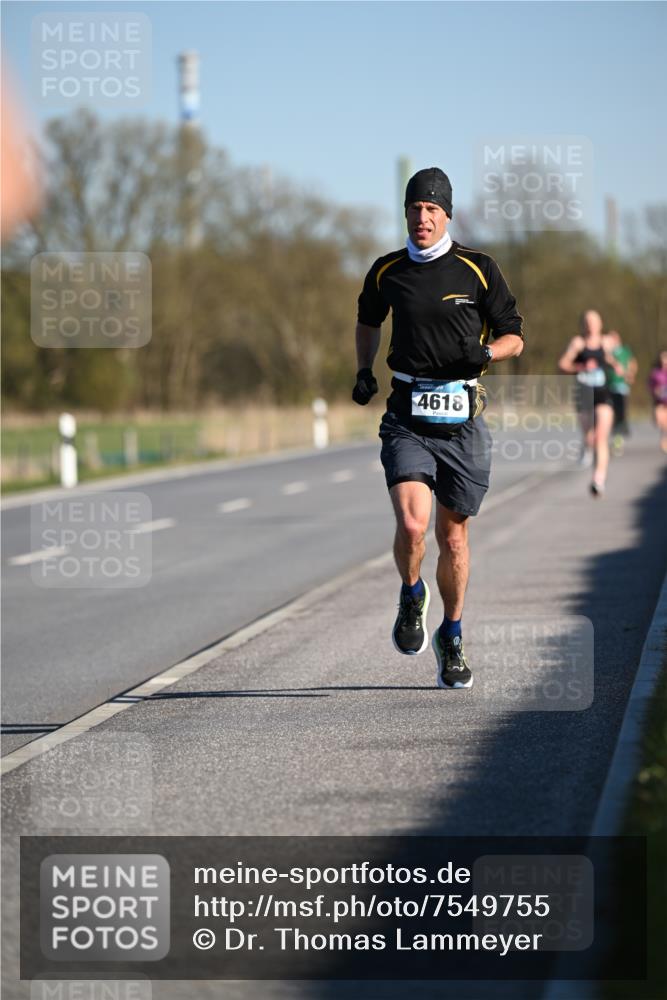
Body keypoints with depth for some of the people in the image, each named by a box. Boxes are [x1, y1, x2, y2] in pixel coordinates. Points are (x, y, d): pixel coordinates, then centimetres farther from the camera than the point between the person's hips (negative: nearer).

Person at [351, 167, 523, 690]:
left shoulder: (479, 269, -1)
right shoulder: (387, 271, 5)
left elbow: (514, 336, 6)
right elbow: (368, 321, 26)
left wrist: (485, 353, -14)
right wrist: (364, 372, 12)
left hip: (461, 419, 0)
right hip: (407, 418, 0)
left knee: (453, 535, 8)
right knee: (412, 525, -18)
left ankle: (452, 638, 28)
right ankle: (412, 598, 13)